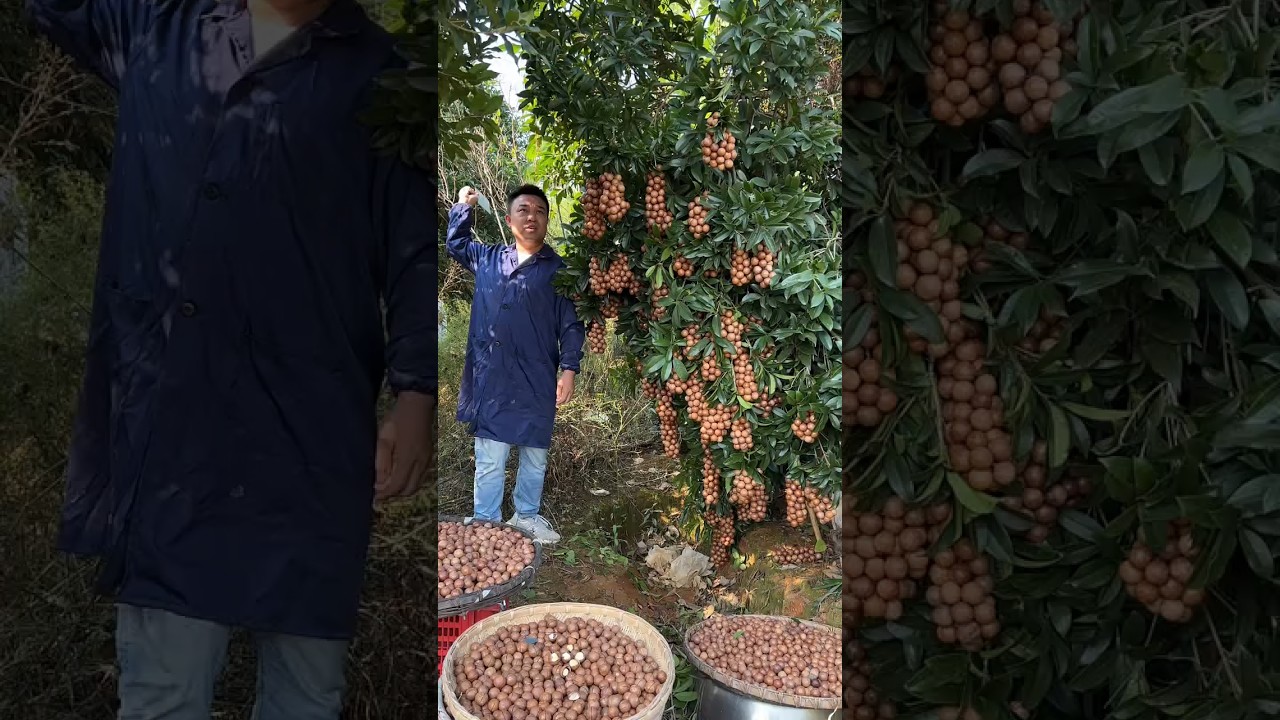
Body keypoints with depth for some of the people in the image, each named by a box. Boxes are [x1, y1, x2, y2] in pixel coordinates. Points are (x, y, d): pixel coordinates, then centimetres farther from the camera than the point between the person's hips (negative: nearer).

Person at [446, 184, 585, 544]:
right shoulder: (487, 259, 9)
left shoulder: (559, 270, 1)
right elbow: (455, 244, 30)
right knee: (489, 461, 3)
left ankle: (527, 517, 32)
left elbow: (571, 325, 0)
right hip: (490, 380, 1)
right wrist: (463, 207, 21)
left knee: (535, 456, 13)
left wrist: (569, 369, -10)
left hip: (537, 382, 0)